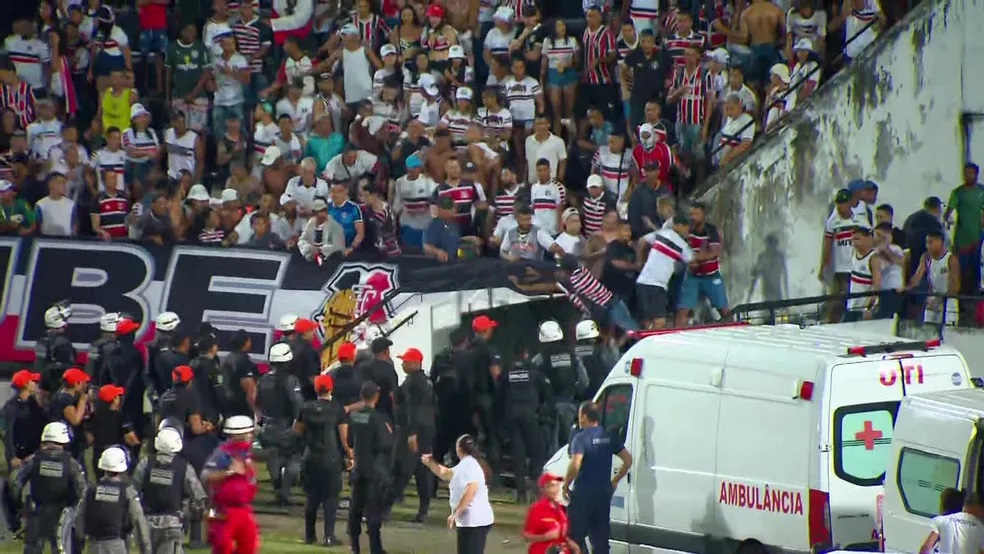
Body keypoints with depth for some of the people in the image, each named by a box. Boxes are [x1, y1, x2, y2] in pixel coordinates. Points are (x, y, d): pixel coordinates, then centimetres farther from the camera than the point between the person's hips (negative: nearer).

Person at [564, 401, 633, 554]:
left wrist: (566, 485, -11)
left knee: (576, 536, 1)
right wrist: (615, 481, 15)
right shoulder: (609, 437, 7)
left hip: (583, 495, -6)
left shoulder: (581, 438, -13)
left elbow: (575, 465, -25)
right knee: (600, 538, 11)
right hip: (604, 494, 6)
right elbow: (628, 460, 7)